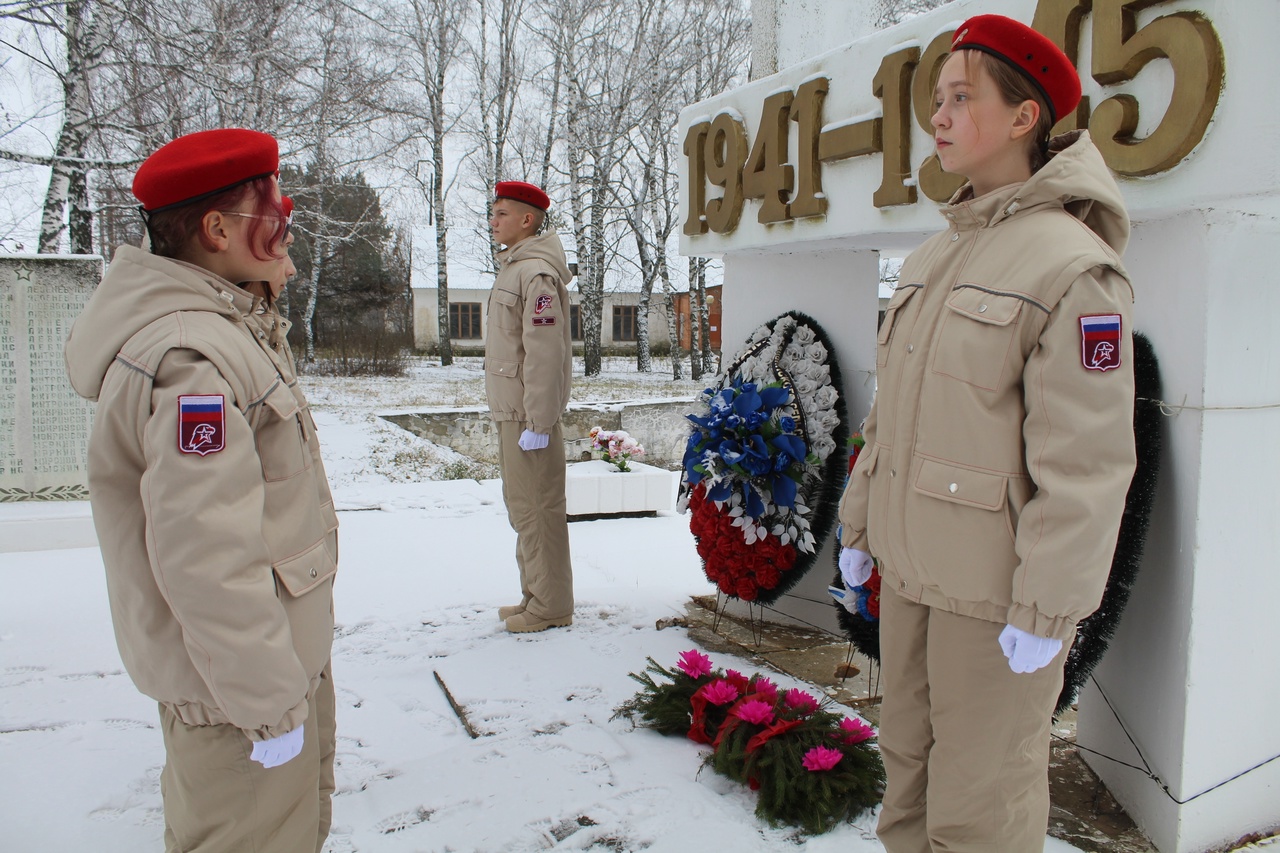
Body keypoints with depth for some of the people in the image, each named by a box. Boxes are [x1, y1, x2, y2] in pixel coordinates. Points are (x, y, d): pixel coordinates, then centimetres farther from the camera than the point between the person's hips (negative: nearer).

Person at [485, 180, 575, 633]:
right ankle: (535, 597, 28)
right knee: (522, 507, 16)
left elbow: (545, 352, -21)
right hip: (510, 412, 10)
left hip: (529, 415, -10)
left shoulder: (536, 273, -15)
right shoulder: (513, 268, 17)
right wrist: (509, 415, 20)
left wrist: (538, 421, -22)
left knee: (537, 509, -3)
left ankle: (550, 607, 8)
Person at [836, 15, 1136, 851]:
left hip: (994, 585, -7)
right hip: (911, 568, 7)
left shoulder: (1072, 265, -14)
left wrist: (1046, 609, -16)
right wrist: (860, 524, 17)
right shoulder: (934, 257, 10)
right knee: (909, 763, 19)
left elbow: (1084, 461, -17)